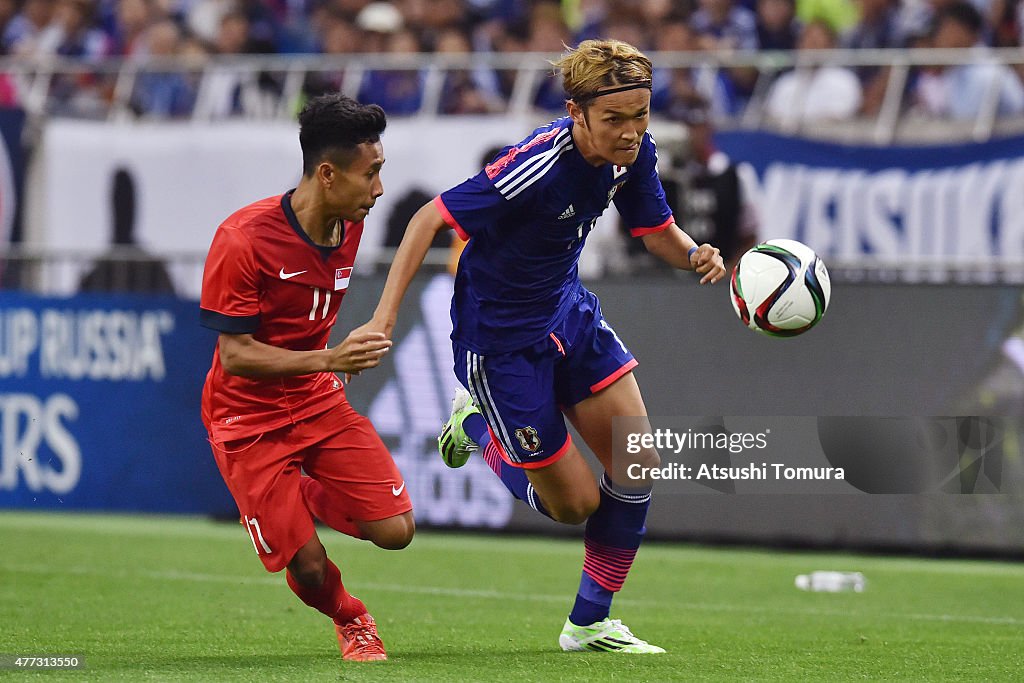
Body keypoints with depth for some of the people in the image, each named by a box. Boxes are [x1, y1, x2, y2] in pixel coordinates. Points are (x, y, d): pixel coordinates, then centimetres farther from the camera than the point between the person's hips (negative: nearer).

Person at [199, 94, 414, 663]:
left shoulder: (349, 226, -2)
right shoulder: (245, 239, -24)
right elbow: (234, 354, -23)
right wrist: (329, 359, -33)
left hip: (319, 402, 6)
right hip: (249, 417, -6)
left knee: (395, 530, -9)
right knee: (308, 565, -12)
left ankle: (312, 497, 21)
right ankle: (350, 621, 24)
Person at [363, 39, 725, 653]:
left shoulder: (633, 151, -11)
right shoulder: (536, 167, -33)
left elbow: (657, 231, 4)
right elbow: (431, 219, -27)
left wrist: (696, 256, -20)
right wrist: (384, 316, -33)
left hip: (568, 309, 7)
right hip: (500, 339, -7)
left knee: (638, 464, -1)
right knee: (574, 502, 2)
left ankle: (589, 623, 15)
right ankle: (478, 426, 30)